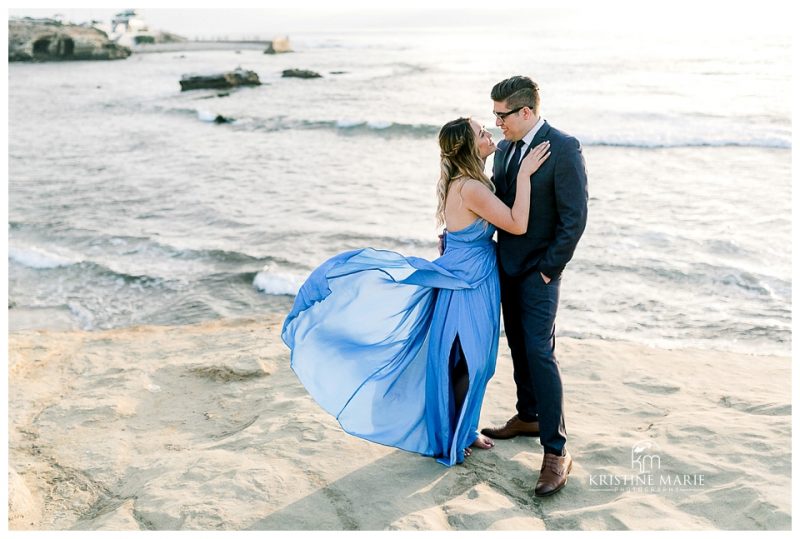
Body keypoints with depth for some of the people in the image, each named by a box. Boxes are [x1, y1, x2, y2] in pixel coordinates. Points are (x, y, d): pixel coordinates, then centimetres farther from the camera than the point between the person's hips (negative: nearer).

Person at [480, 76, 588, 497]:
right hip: (507, 265, 8)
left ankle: (556, 451, -6)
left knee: (539, 352, -12)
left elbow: (574, 217, -17)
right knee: (518, 347, 18)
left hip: (538, 269, -8)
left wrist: (548, 268, -16)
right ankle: (528, 417, 35)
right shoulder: (505, 148, 9)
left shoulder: (563, 148, -15)